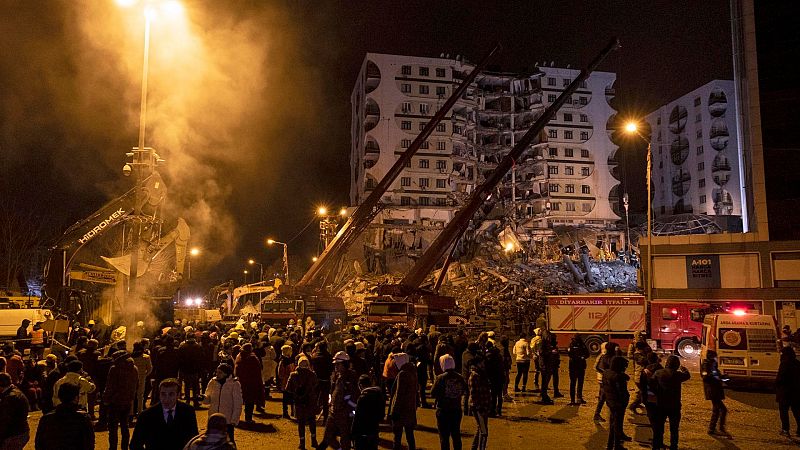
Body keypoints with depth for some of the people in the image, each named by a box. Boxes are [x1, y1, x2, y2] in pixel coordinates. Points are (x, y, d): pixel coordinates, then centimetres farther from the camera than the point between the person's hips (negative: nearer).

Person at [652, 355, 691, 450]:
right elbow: (687, 375, 6)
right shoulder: (677, 374, -14)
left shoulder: (658, 373, -10)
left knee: (658, 427, 15)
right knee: (674, 428, 13)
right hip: (674, 406, -2)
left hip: (661, 405, 2)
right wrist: (683, 368, 25)